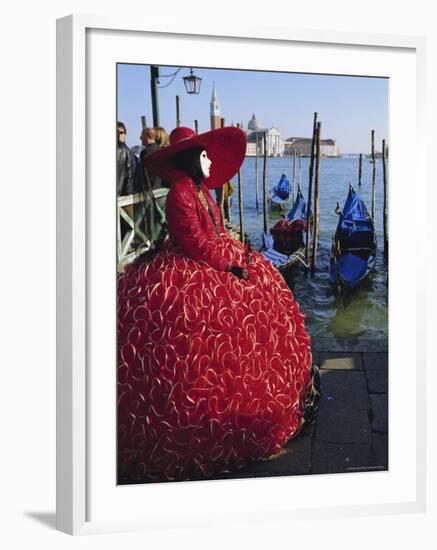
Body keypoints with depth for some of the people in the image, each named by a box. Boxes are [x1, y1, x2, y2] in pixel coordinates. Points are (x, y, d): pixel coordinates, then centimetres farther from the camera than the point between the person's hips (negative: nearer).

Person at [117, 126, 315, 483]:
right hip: (191, 277, -11)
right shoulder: (181, 195, -19)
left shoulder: (201, 191, 11)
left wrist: (239, 255, 1)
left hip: (213, 268, 11)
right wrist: (235, 260, -17)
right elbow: (196, 244, -22)